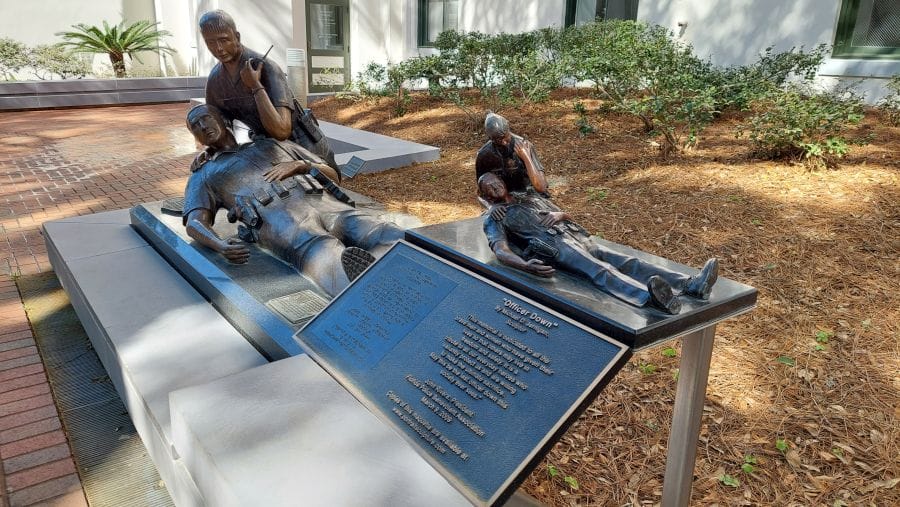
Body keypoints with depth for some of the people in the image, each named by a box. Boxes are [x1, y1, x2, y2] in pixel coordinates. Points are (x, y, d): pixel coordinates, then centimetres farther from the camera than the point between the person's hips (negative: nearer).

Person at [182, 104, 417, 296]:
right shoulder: (204, 176, 31)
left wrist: (298, 166, 10)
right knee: (325, 257, -41)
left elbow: (332, 174, 33)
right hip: (278, 221, -4)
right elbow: (195, 224, 10)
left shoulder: (272, 145, 38)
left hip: (323, 203, 5)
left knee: (395, 238, -27)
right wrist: (221, 245, -15)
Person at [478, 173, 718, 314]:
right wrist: (525, 265, -30)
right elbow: (501, 251, -7)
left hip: (577, 236, 7)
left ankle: (693, 285, -33)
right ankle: (650, 297, -63)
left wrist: (559, 214, 3)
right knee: (600, 271, -36)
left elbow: (567, 216, 31)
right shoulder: (493, 218, 14)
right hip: (552, 246, -7)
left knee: (627, 262, -16)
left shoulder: (530, 198, 34)